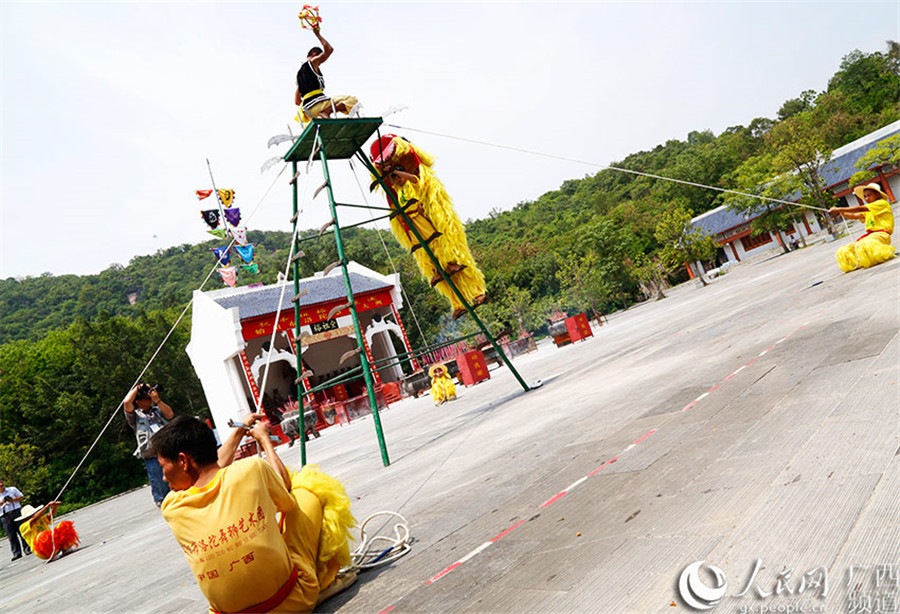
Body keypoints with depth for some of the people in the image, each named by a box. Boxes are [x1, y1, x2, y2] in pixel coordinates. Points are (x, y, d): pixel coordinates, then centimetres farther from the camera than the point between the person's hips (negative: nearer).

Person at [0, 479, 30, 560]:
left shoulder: (12, 489, 12)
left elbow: (22, 496, 13)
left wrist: (13, 500, -4)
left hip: (16, 512, 0)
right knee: (11, 535, -1)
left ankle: (27, 549, 5)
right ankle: (16, 553, 3)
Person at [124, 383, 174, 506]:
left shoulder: (157, 410, 19)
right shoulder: (135, 416, 8)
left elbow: (170, 414, 1)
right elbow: (127, 402, -9)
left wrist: (157, 400, -2)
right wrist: (137, 388, 4)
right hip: (152, 458, -3)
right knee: (162, 489, 2)